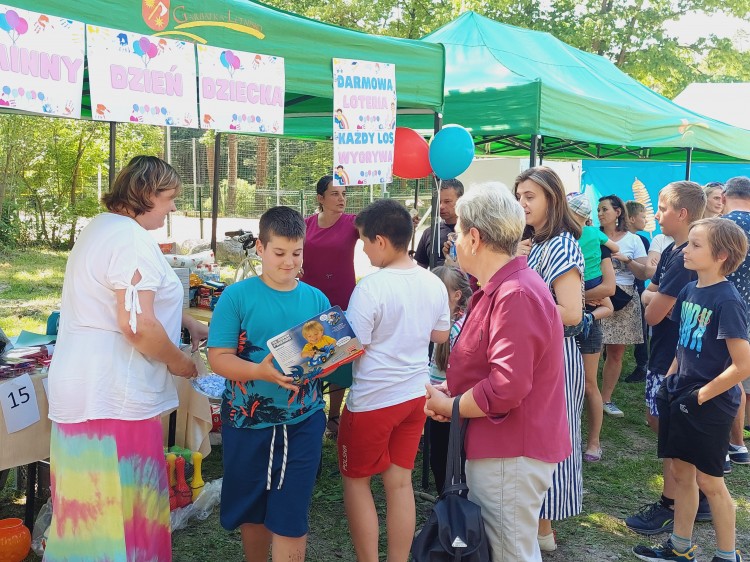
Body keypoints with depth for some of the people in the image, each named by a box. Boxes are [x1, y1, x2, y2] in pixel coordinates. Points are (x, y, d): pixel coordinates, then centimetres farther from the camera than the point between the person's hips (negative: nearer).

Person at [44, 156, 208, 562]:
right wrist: (178, 362, -7)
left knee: (90, 502, 17)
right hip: (113, 394, -10)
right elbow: (137, 324, -23)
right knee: (123, 505, 1)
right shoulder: (133, 240, -17)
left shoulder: (101, 228, 16)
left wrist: (187, 323, 23)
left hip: (80, 386, 10)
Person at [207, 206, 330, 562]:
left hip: (302, 421, 1)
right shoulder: (237, 296, -7)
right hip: (247, 420, 0)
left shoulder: (317, 300, 2)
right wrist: (261, 371, -27)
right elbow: (219, 358, -11)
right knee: (252, 511, 18)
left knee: (290, 517, 2)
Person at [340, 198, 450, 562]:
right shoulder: (434, 284, -1)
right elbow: (441, 335, 14)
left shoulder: (371, 287, -21)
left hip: (372, 400, -6)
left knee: (356, 481, 14)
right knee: (400, 482, 15)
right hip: (415, 395, 6)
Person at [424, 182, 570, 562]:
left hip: (511, 452, -10)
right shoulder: (502, 288, 11)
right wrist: (452, 393, 5)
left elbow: (506, 388, -28)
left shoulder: (515, 295, -23)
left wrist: (448, 407, -12)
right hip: (497, 445, 10)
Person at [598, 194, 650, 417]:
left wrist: (625, 259, -11)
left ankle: (606, 399, 17)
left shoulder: (633, 240, 6)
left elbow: (644, 273, 2)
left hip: (624, 299, 1)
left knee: (615, 353, 7)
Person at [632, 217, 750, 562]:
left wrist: (702, 396, -16)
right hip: (679, 397, 7)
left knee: (709, 480, 6)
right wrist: (670, 380, 7)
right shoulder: (690, 290, 2)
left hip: (709, 404, -7)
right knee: (681, 472, 16)